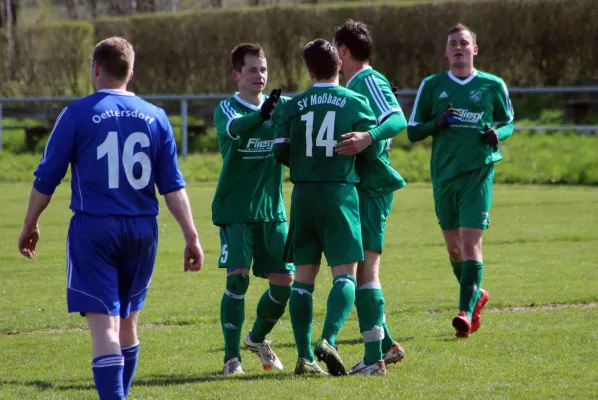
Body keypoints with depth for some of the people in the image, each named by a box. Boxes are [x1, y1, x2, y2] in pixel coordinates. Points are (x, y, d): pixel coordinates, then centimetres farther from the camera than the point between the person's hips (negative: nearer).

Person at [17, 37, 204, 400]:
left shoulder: (78, 114, -4)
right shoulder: (155, 117, 6)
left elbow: (46, 179, -1)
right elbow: (173, 186, 3)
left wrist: (30, 226, 12)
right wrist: (192, 237, 4)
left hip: (93, 229, -4)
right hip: (142, 230, 4)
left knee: (104, 326, -9)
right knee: (127, 322, 19)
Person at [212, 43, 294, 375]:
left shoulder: (281, 106, 7)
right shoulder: (227, 109, -6)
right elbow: (235, 128, -29)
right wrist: (262, 114, -49)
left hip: (272, 211, 4)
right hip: (234, 210, -4)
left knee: (284, 281, 1)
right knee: (238, 276, -16)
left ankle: (258, 339, 27)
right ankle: (232, 356, -7)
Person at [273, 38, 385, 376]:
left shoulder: (293, 106, 3)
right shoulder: (357, 103, -2)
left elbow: (281, 152, 3)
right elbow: (372, 151, 0)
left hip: (304, 193, 3)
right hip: (340, 192, -2)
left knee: (304, 276, 8)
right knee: (345, 273, -1)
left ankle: (305, 355, 3)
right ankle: (329, 340, -22)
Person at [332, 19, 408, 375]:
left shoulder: (370, 82, -11)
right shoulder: (353, 86, 19)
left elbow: (398, 119, -27)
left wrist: (369, 137, -41)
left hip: (371, 188, -10)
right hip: (357, 187, 10)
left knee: (365, 268, -12)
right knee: (360, 269, 14)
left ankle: (374, 358, -13)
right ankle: (386, 344, 23)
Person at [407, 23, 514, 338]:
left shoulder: (492, 86, 4)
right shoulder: (432, 85, 6)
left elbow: (508, 122, 17)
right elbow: (412, 131, 7)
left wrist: (497, 134, -7)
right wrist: (438, 122, -13)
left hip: (479, 173, -3)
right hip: (444, 174, 3)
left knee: (470, 242, -15)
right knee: (454, 247, 12)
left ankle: (466, 311, -17)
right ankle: (476, 295, 35)